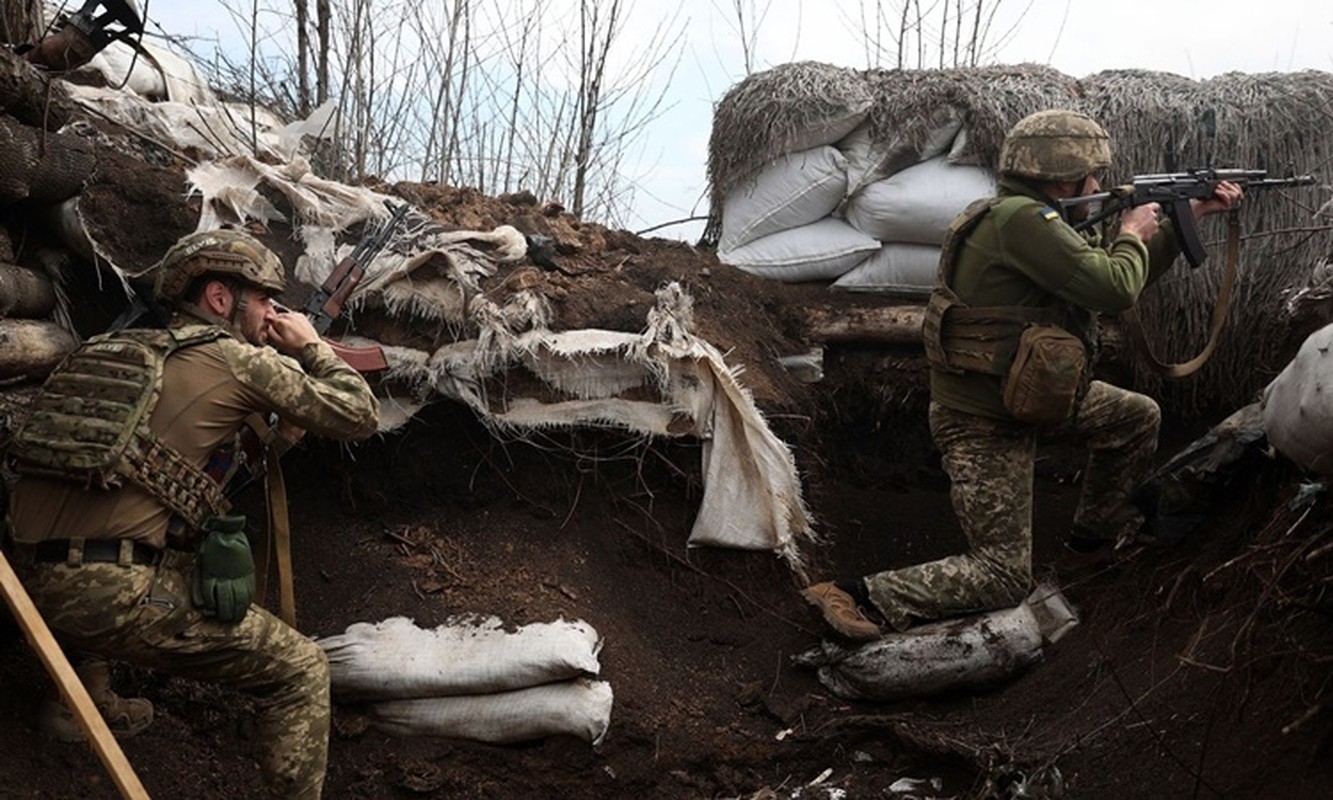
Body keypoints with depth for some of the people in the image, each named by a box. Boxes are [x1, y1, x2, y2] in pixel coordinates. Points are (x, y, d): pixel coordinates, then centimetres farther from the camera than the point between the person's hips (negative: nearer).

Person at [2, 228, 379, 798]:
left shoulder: (109, 349, 21)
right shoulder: (240, 360, 1)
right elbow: (359, 417, 8)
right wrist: (312, 348, 23)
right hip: (122, 594, -7)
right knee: (301, 672, 4)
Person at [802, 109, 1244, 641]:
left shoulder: (1033, 221, 7)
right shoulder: (1018, 220, -24)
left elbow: (1122, 283, 18)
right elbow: (1114, 291, -28)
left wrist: (1191, 215, 19)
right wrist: (1133, 236, -7)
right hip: (984, 425, -10)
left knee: (1139, 417, 23)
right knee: (1004, 578, -7)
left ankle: (1097, 533, 40)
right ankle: (859, 597, -12)